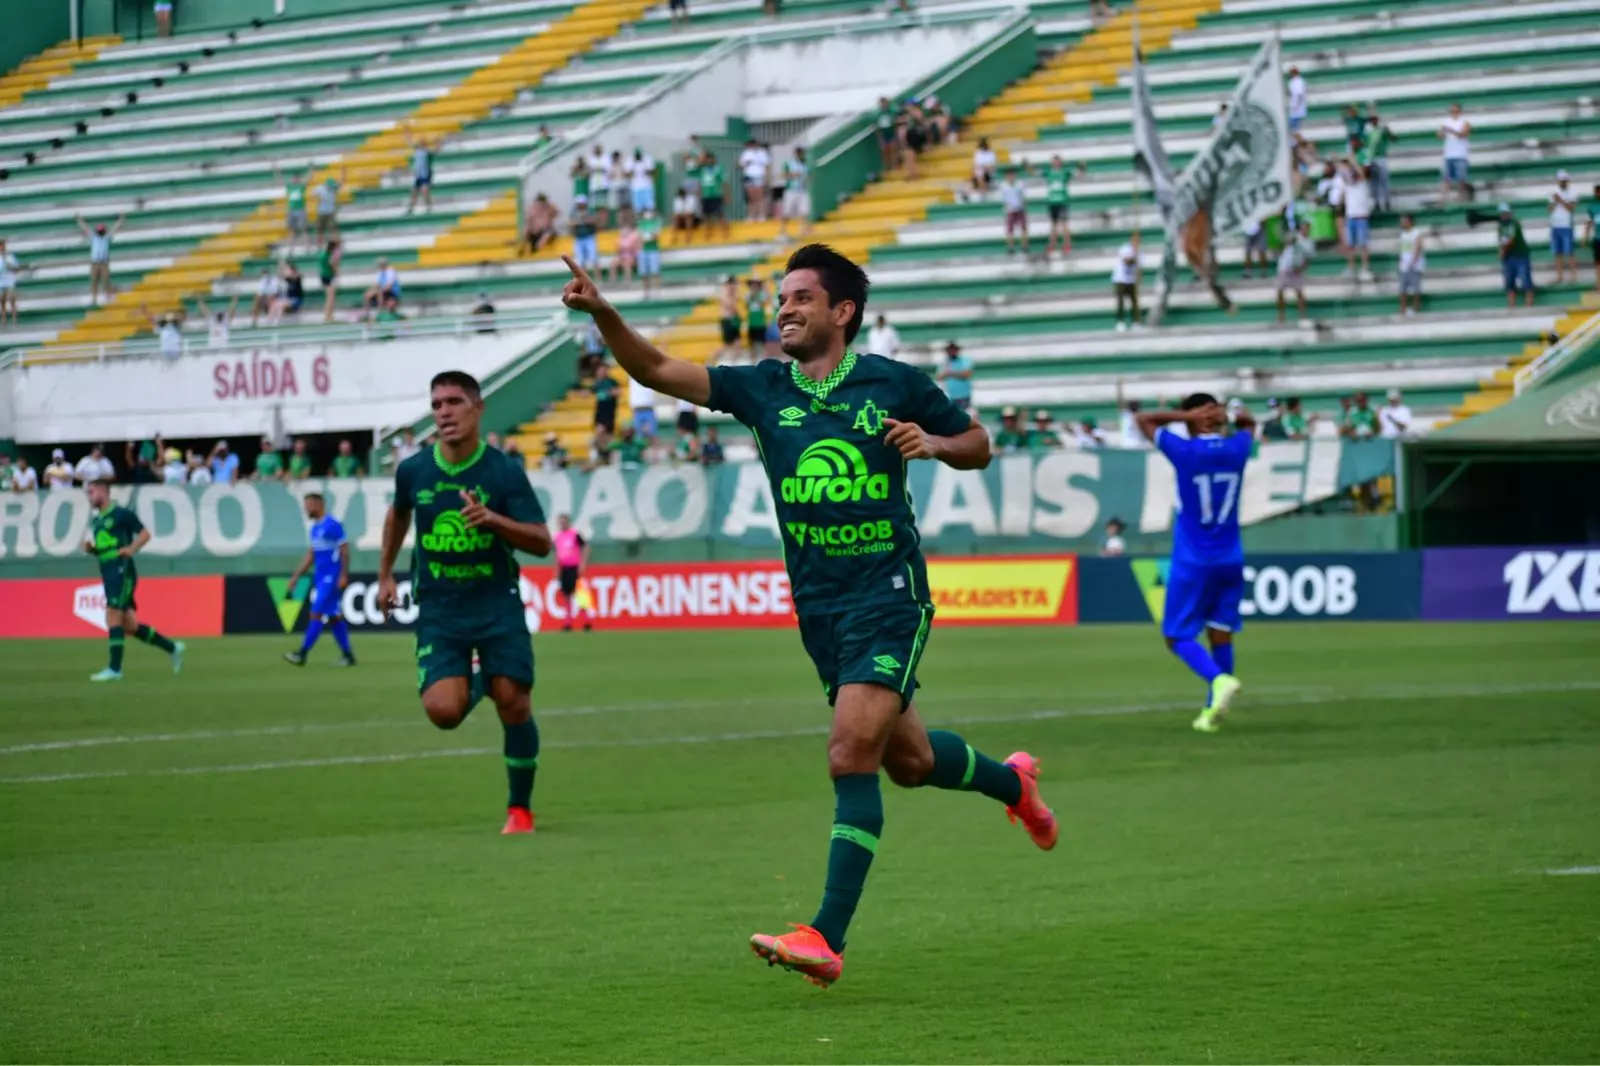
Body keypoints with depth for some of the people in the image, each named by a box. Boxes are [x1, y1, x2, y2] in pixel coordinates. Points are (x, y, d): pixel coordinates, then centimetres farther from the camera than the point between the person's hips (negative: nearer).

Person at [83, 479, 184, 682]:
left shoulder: (121, 514, -5)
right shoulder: (95, 521, 19)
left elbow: (145, 534, -6)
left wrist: (131, 549, -22)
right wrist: (89, 548, 6)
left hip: (122, 572, -9)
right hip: (108, 575, 9)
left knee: (113, 616, -16)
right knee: (129, 626, 8)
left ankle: (114, 668, -16)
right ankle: (172, 648, 20)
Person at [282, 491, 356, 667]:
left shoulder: (333, 525, -11)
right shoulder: (315, 528, 16)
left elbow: (345, 550, -14)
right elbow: (311, 555, 22)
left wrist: (343, 575, -19)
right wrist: (296, 576, 19)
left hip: (331, 578, -9)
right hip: (320, 578, 9)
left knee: (317, 613, -11)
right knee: (334, 617, 9)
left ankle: (302, 654, -14)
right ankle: (347, 655, 12)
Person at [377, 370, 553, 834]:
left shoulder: (505, 472, -9)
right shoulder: (413, 471, -1)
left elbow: (542, 543, -11)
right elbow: (398, 513, 22)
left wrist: (493, 519, -27)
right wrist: (386, 574, 23)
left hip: (497, 604, -1)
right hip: (438, 610, 2)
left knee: (514, 706, -7)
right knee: (443, 710, -15)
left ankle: (520, 806, 14)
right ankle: (475, 683, 23)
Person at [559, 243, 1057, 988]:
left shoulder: (894, 385, -4)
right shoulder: (762, 389, 3)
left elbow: (978, 447, 8)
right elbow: (658, 371, -6)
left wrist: (933, 442, -13)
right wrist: (603, 313, -21)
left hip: (888, 597, -5)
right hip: (818, 609, 5)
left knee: (852, 756, -17)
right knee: (906, 761, 18)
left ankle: (826, 939, -18)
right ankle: (1011, 781, 50)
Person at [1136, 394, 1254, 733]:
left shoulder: (1185, 452, -12)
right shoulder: (1237, 449, 1)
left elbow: (1144, 419, 0)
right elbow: (1249, 423, 25)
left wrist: (1188, 416, -6)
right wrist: (1224, 417, 3)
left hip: (1193, 563, -4)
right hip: (1231, 561, 4)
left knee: (1178, 636, 0)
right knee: (1221, 634, 10)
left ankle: (1220, 680, -24)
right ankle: (1212, 711, 7)